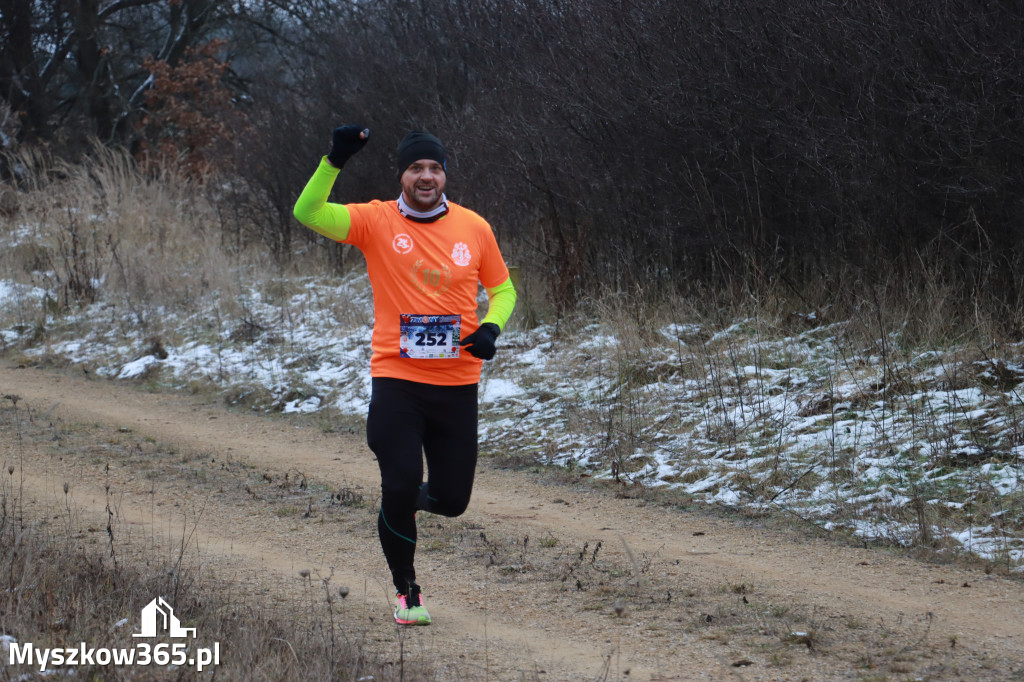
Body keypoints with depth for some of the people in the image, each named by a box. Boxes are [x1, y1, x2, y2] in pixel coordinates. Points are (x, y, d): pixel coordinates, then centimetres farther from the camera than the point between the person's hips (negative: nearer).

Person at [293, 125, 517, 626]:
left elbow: (502, 288, 15)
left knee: (452, 500, 5)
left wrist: (491, 327, -5)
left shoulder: (474, 228, 3)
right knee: (400, 489, -9)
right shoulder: (377, 221, -3)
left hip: (458, 383, 2)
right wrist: (334, 161, -28)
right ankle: (405, 590, 14)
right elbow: (308, 213, -15)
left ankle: (405, 500, 42)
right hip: (396, 379, -2)